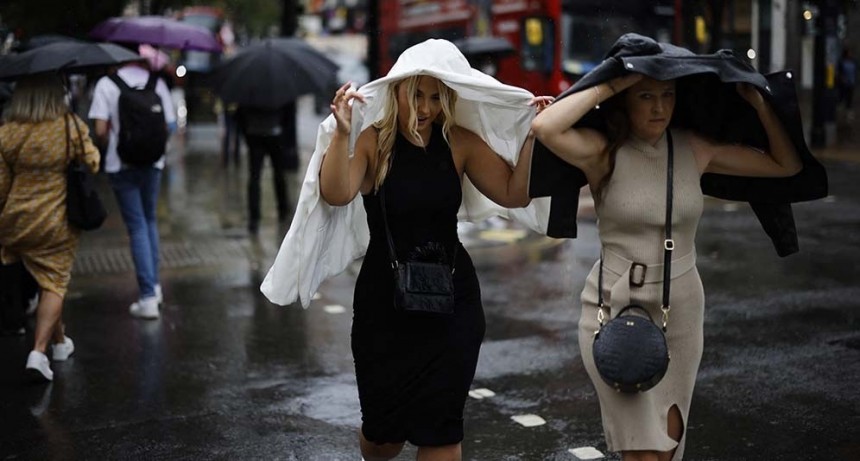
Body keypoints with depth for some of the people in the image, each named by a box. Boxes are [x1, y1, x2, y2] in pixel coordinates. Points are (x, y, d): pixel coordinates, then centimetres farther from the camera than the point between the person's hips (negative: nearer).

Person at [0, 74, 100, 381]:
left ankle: (60, 341, 34)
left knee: (44, 280, 19)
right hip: (57, 221, -2)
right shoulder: (72, 127, -12)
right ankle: (39, 350, -7)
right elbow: (92, 164, -2)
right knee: (54, 284, 7)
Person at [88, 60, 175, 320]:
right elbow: (169, 125, -4)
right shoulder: (156, 82, -2)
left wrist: (111, 146, 7)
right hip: (152, 162, 2)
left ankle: (148, 298, -1)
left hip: (121, 164, -2)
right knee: (150, 220, 21)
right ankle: (154, 285, 28)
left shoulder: (106, 84, -8)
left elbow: (100, 130, -13)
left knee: (137, 226, 2)